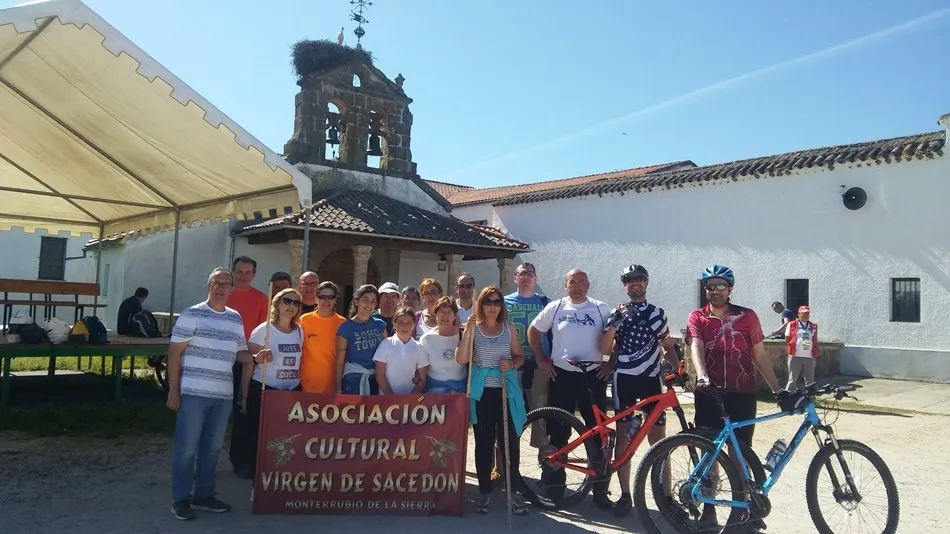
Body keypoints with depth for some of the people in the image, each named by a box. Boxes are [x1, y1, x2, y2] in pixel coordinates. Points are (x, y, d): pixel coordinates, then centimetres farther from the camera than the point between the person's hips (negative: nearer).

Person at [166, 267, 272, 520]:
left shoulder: (236, 319, 13)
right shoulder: (192, 314, -4)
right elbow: (175, 352, -5)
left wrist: (255, 357, -5)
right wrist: (173, 389, -9)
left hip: (224, 394, 6)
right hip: (193, 392, -5)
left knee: (213, 447, 13)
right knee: (186, 446, 0)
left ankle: (204, 495, 25)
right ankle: (180, 499, 11)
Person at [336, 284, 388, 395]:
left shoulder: (380, 325, 4)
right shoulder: (346, 327, -6)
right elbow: (340, 361, -4)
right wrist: (338, 389, -7)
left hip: (377, 379, 4)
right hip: (353, 379, -3)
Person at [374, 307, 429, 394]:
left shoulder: (418, 348, 4)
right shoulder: (386, 344, 0)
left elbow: (422, 380, 6)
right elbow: (379, 375, -1)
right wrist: (391, 397, -7)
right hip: (387, 397, -1)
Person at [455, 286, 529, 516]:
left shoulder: (508, 327, 5)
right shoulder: (473, 328, 0)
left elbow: (520, 356, 10)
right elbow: (461, 359, -11)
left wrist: (512, 363, -12)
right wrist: (467, 331, -19)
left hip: (506, 390, 1)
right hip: (482, 391, -1)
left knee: (510, 440, 1)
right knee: (484, 441, 5)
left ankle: (514, 491, 13)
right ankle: (485, 492, 16)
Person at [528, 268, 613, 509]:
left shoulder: (601, 309, 1)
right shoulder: (555, 307, 1)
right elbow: (533, 331, 10)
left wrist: (611, 364, -1)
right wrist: (540, 360, 4)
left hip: (593, 376, 0)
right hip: (562, 376, 0)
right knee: (558, 432, 6)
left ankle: (600, 490, 13)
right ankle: (555, 486, 19)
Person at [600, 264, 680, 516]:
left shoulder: (658, 313, 9)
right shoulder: (617, 313, 4)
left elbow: (668, 347, 14)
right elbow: (604, 349, -4)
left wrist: (678, 369, -4)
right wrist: (615, 323, -17)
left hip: (651, 379, 1)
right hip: (624, 379, -1)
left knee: (658, 439, 1)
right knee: (624, 437, 2)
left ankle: (666, 496, 9)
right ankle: (625, 495, 10)